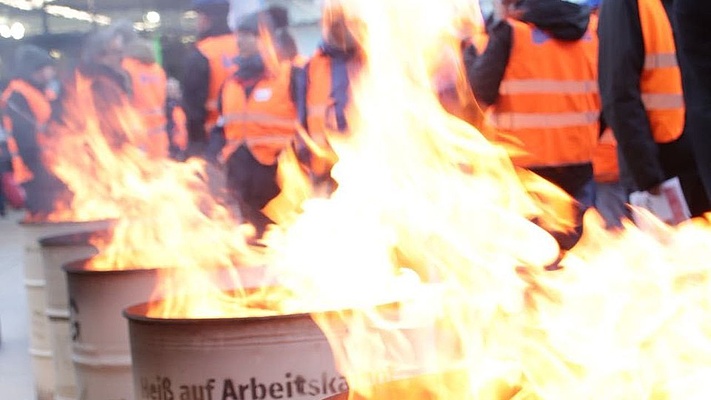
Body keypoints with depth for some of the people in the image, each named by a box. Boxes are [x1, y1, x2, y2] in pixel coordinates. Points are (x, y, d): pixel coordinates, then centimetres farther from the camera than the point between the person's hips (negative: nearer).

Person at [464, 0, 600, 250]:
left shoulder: (510, 31, -8)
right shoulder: (592, 27, 6)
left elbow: (483, 92, -8)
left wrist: (470, 54, 7)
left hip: (526, 157, -4)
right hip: (579, 156, 4)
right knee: (576, 244, 11)